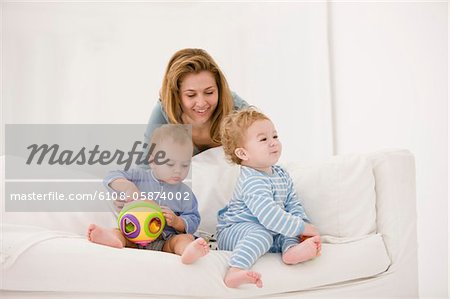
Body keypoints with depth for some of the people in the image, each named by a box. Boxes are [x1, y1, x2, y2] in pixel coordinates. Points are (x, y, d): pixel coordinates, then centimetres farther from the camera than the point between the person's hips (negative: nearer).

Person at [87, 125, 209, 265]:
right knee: (117, 231, -25)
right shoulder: (139, 177, 8)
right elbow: (111, 178, 3)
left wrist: (176, 222, -14)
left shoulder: (185, 193, 9)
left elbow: (193, 221, 7)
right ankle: (111, 237, -59)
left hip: (166, 240, -1)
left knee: (185, 238, -29)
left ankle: (189, 250, -63)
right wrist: (127, 186, -18)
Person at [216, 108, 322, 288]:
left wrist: (304, 224, -8)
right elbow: (269, 215, -32)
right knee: (261, 233, -34)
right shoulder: (251, 181, -24)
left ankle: (292, 249, -34)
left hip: (268, 230, 9)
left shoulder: (281, 175, 7)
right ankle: (235, 272, -48)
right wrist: (302, 227, -27)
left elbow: (293, 204, 11)